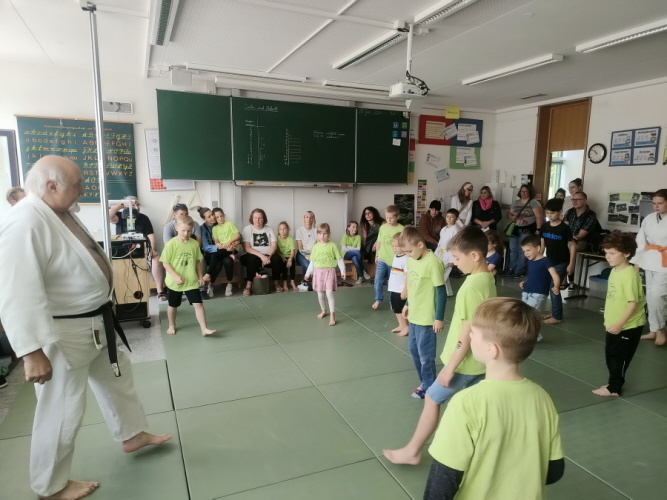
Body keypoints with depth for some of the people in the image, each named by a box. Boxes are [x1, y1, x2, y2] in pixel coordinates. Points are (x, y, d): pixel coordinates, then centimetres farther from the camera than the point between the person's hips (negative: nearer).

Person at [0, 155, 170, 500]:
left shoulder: (59, 212, 6)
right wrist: (32, 352, -29)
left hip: (93, 323, 10)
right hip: (61, 333, -10)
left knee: (117, 376, 23)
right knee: (62, 411, 6)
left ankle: (133, 435, 45)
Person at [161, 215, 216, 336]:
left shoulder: (194, 244, -3)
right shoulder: (171, 244, -14)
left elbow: (198, 261, 7)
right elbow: (165, 263, -13)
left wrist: (200, 276, 7)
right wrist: (175, 276, -22)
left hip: (191, 281, 2)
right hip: (174, 282, -1)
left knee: (198, 304, -4)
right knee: (172, 305, 17)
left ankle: (204, 329, 1)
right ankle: (172, 326, 39)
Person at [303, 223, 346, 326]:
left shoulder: (332, 245, -4)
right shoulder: (315, 246, 4)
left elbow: (339, 259, -1)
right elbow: (312, 262, 11)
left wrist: (343, 271, -7)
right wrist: (308, 273, 12)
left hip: (329, 271, -3)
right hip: (318, 272, 4)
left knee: (329, 293, -13)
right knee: (320, 294, 11)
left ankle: (332, 315, -8)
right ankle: (323, 310, 34)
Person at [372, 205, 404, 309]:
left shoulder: (401, 229, -11)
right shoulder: (383, 227, 1)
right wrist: (377, 255, 11)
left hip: (394, 260, -2)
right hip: (382, 259, 2)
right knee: (378, 280, -4)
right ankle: (378, 299, 15)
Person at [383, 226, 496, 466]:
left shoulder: (471, 286, -26)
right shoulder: (488, 279, 3)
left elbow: (467, 333, -25)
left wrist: (450, 367, -17)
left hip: (465, 362, -8)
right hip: (480, 361, 8)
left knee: (432, 399, 6)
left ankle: (412, 451, 21)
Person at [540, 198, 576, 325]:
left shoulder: (564, 228, -15)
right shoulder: (544, 226, 1)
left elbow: (572, 246, -11)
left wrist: (571, 264, -13)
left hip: (561, 263, -6)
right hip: (549, 262, 6)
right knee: (551, 288, 13)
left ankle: (557, 316, 5)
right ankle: (555, 312, 28)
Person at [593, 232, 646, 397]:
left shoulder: (630, 275, -23)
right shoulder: (614, 271, 4)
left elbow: (633, 303, -25)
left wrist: (619, 324, -24)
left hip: (628, 327, -8)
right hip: (614, 324, 8)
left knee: (619, 357, 5)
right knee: (611, 356, 18)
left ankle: (614, 388, 19)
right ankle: (615, 383, 34)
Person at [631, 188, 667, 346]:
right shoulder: (648, 219, 7)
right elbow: (640, 241, 9)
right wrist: (637, 260, 2)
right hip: (650, 261, 5)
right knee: (651, 296, 10)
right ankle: (654, 330, 22)